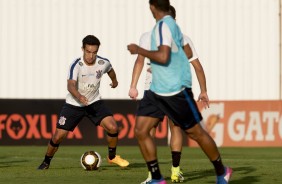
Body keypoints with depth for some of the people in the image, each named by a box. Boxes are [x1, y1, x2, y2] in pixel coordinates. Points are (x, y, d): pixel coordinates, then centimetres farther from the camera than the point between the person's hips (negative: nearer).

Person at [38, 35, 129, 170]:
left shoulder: (103, 63, -12)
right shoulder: (76, 65, -25)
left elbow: (110, 70, 13)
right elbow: (70, 85, -39)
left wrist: (114, 81, 33)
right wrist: (79, 97, -59)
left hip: (94, 102, 3)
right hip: (74, 104, -3)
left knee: (113, 127, -15)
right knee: (58, 135, -8)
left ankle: (112, 157, 10)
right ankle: (46, 162, 17)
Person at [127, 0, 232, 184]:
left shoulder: (164, 26, -16)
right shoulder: (170, 24, 13)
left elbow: (163, 57, -28)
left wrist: (138, 50, -15)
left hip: (175, 91, -9)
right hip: (157, 91, 9)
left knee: (195, 132, 3)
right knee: (141, 130, -1)